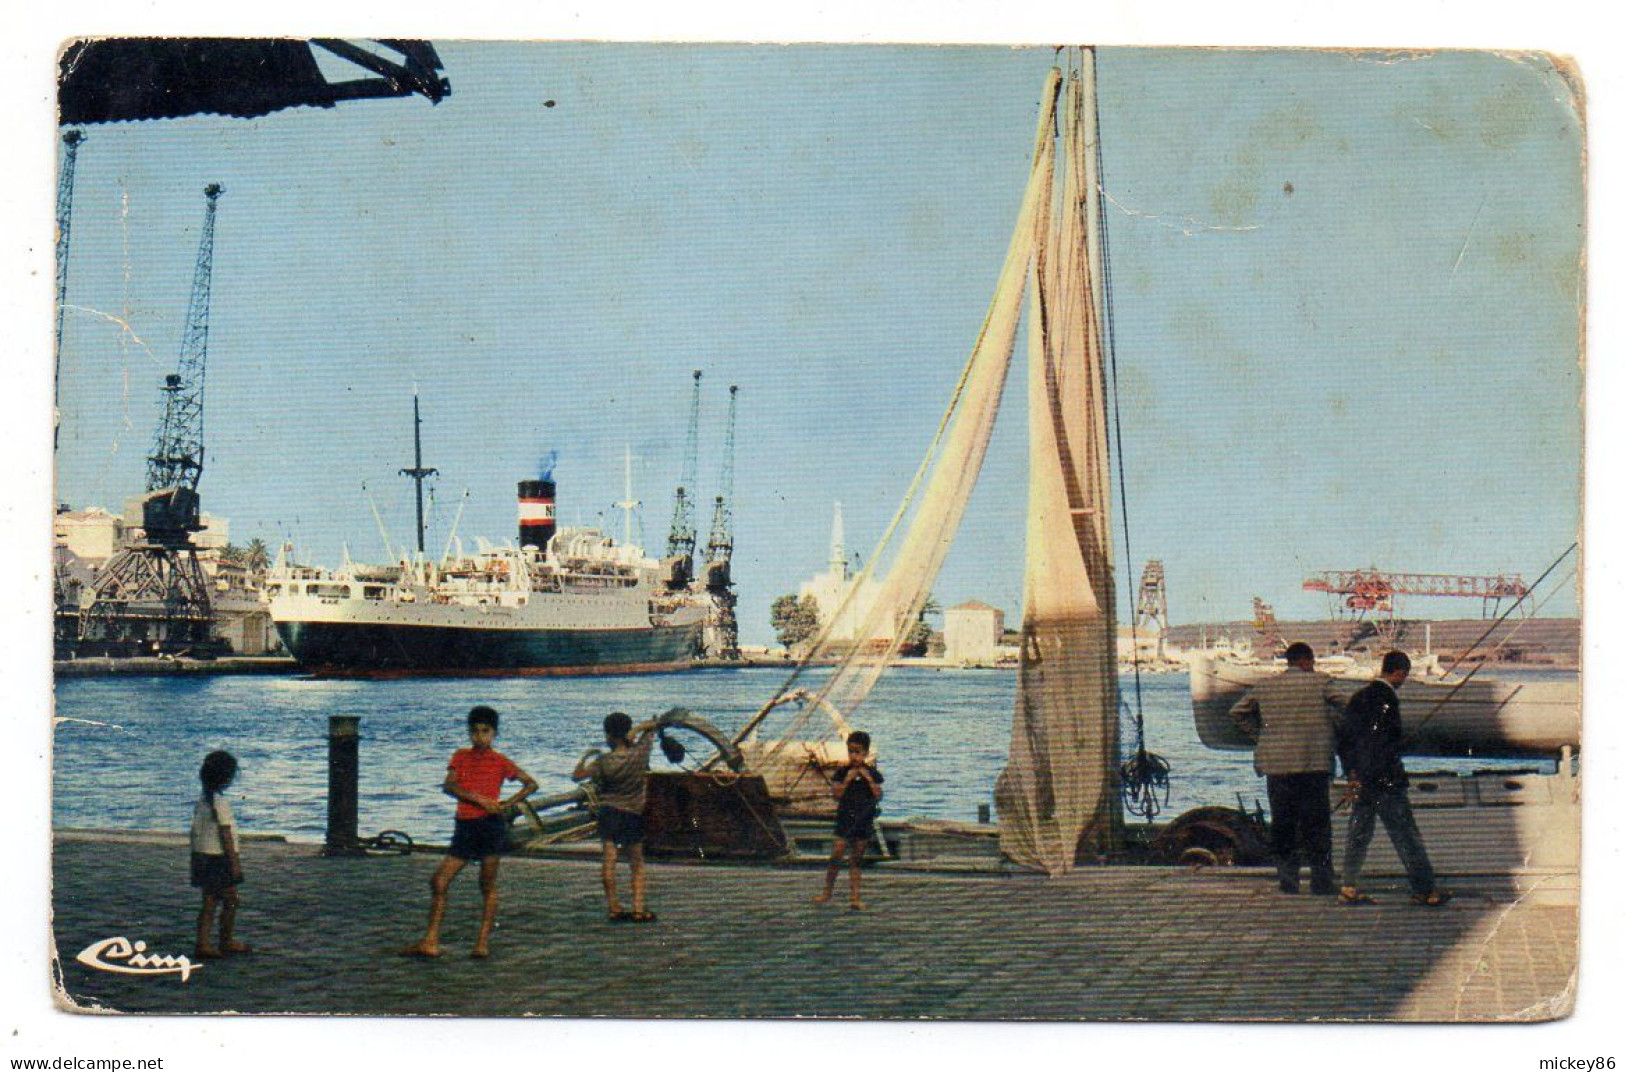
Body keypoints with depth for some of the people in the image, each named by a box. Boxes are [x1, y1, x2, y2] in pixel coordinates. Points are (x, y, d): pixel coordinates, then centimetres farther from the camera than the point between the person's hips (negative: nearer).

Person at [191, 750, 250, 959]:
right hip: (219, 857, -8)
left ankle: (203, 944, 5)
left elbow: (194, 831, 13)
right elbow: (225, 834, -17)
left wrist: (195, 858, 21)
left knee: (209, 903, 9)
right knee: (230, 901, 5)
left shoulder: (202, 800, 9)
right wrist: (234, 861, -15)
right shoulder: (220, 801, -16)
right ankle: (226, 942, 14)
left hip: (202, 856, 8)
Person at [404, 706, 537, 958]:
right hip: (464, 826, 3)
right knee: (438, 882, -1)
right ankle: (430, 942, 3)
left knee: (487, 885, -1)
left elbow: (531, 784, 9)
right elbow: (448, 786, -2)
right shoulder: (460, 756, 12)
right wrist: (479, 799, -14)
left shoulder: (500, 761, 5)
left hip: (491, 824, -3)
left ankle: (483, 943, 1)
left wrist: (508, 803, -5)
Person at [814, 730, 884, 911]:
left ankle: (855, 897, 12)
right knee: (836, 855, -7)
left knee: (857, 859, 8)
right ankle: (827, 891, 7)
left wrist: (869, 779, -15)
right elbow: (836, 795, -8)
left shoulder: (872, 773, 1)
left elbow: (879, 796, -7)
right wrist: (847, 779, -17)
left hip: (864, 820, 1)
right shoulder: (842, 771, -1)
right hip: (845, 819, -1)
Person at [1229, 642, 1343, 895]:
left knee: (1282, 822, 10)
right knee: (1316, 823, 4)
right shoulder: (1321, 683, -2)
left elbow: (1238, 711, 17)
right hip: (1313, 763, -3)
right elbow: (1340, 714, -2)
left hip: (1276, 764, 4)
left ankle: (1287, 879, 9)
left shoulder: (1264, 686, 10)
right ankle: (1321, 881, 4)